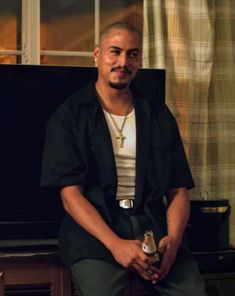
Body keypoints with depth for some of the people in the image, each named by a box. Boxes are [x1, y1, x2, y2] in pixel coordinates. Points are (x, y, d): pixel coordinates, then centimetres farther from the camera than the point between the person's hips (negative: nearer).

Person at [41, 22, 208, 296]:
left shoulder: (159, 116, 15)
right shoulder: (69, 117, 5)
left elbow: (178, 190, 12)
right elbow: (70, 195, -4)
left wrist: (173, 239, -9)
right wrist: (115, 243, -19)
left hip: (154, 225, 3)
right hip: (94, 231, -2)